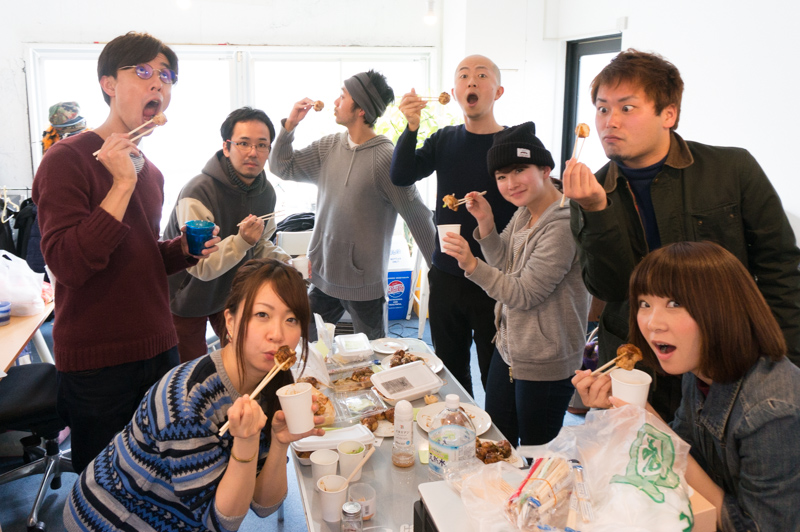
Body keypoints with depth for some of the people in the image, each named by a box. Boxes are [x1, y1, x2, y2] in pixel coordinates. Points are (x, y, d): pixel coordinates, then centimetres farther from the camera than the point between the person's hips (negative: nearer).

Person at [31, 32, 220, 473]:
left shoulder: (150, 171, 13)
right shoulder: (67, 159, -12)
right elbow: (67, 265, -23)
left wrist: (184, 250, 3)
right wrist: (123, 183, -23)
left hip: (158, 349, 7)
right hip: (98, 364, -7)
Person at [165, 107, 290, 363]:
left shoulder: (266, 192, -5)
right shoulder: (198, 193, -29)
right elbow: (200, 267, -30)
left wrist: (287, 262, -8)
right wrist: (241, 241, -44)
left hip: (233, 293, 6)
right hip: (187, 301, -5)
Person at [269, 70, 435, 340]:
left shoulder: (386, 158, -17)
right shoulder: (330, 146, 3)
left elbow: (418, 218, -13)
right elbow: (282, 167, 14)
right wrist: (289, 125, -1)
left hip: (363, 283, -6)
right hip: (322, 276, 6)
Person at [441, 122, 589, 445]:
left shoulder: (562, 224, -24)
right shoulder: (524, 211, 3)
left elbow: (525, 294, -23)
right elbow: (503, 266, 9)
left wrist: (472, 265, -32)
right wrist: (485, 223, -4)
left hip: (545, 364, -9)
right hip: (509, 346, 9)